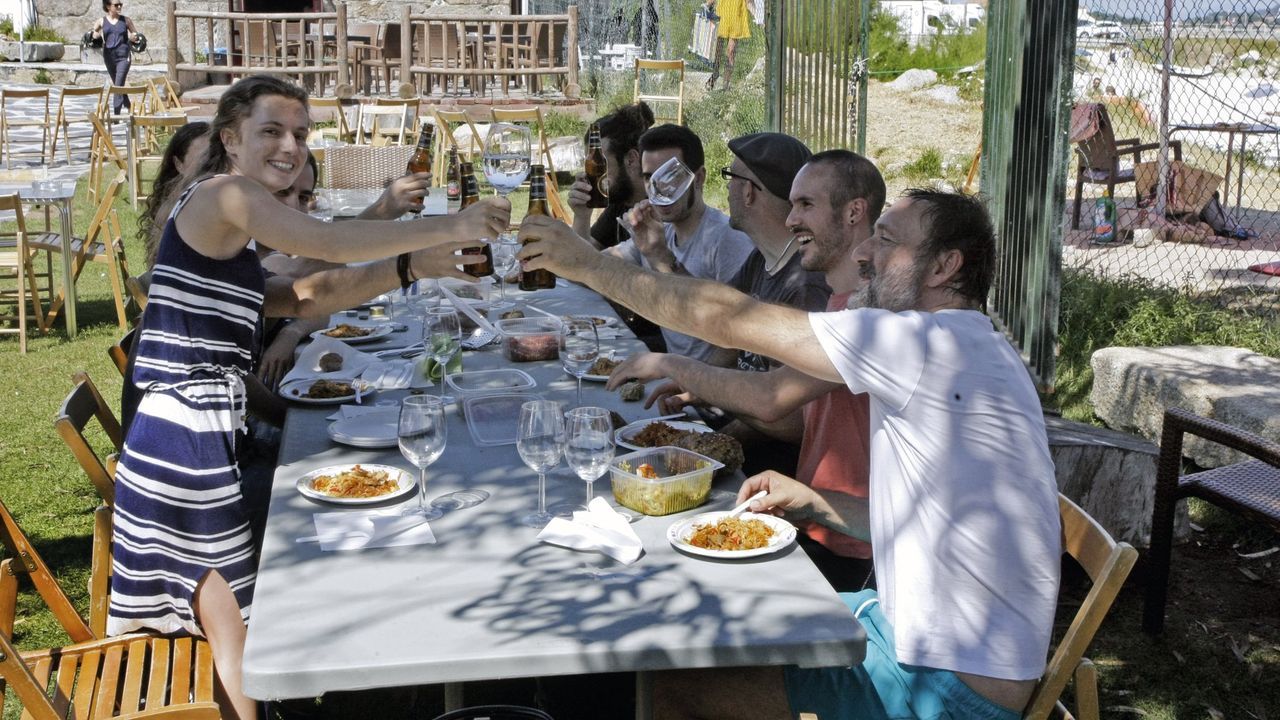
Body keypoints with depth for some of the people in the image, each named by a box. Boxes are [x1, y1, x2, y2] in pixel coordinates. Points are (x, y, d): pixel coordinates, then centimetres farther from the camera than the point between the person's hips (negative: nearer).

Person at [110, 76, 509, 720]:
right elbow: (327, 242, -21)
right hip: (189, 440, -10)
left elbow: (299, 299, 16)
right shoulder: (224, 194, -9)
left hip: (192, 434, 10)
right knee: (234, 632, -2)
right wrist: (450, 226, -18)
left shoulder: (228, 220, 21)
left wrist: (407, 266, 9)